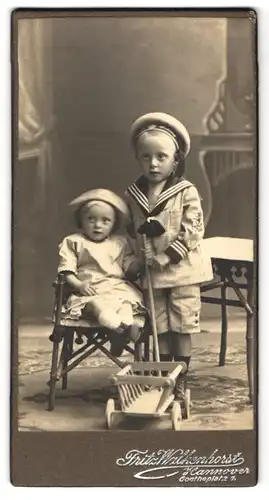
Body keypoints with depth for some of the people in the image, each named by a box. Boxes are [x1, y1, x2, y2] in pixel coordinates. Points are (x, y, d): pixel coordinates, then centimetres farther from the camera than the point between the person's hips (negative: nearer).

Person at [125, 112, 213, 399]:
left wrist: (165, 257, -19)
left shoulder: (186, 192, -10)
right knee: (159, 326, 12)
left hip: (181, 269, -3)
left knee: (182, 324, 5)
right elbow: (131, 232, 11)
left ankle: (180, 379, 16)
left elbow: (193, 231, -14)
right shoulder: (133, 195, 2)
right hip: (151, 274, 4)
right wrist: (137, 260, 0)